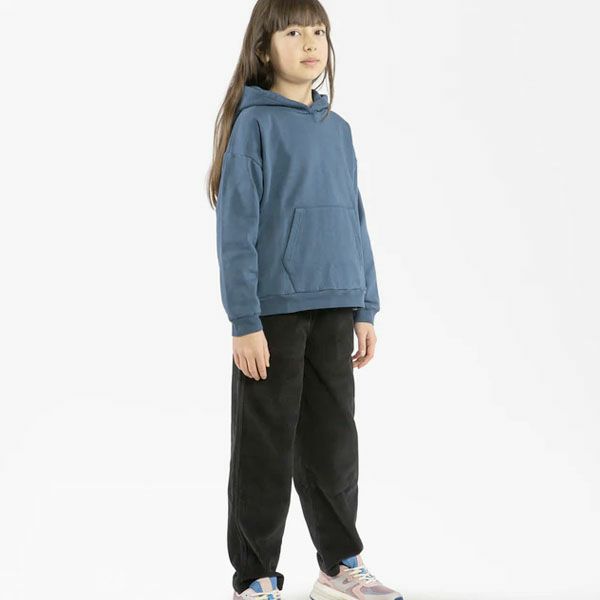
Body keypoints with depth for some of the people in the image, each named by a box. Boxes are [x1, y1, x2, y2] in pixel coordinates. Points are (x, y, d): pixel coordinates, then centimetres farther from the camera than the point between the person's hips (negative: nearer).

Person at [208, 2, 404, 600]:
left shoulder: (336, 128, 11)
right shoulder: (254, 123, -6)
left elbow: (354, 221, 15)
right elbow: (236, 228, -10)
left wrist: (366, 309, 12)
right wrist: (244, 322, -15)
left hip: (334, 310, 6)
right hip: (273, 311, -5)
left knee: (334, 443, 14)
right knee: (266, 450, 3)